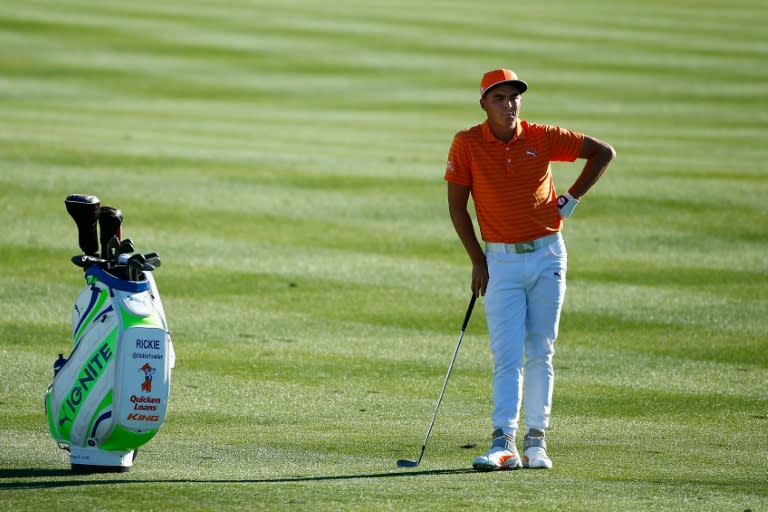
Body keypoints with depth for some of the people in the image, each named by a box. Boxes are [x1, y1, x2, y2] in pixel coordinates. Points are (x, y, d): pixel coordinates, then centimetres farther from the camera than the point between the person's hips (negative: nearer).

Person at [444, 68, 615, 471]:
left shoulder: (543, 137, -2)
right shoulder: (467, 144, -5)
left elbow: (603, 152, 7)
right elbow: (456, 205, 1)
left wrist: (572, 198, 2)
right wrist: (477, 262, -2)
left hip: (547, 256, 1)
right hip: (501, 260, -1)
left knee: (540, 353, 4)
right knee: (507, 356, -9)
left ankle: (536, 440, 8)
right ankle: (503, 442, -13)